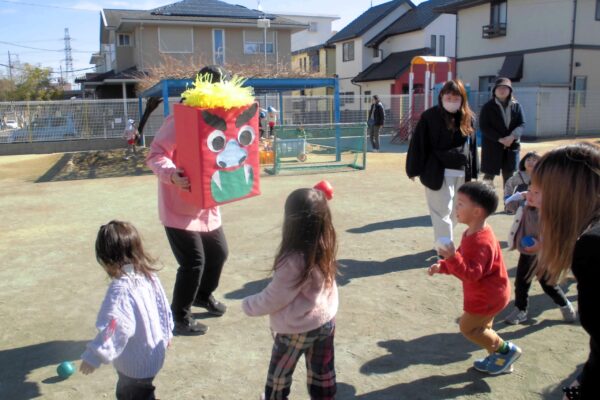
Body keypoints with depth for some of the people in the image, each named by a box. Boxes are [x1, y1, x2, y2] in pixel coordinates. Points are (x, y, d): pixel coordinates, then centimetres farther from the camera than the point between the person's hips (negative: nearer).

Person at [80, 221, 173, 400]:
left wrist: (94, 356, -29)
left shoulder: (120, 289, -28)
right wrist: (166, 333, 21)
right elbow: (163, 306, 7)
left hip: (136, 363, -8)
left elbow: (115, 327, -34)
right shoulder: (149, 275, -3)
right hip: (153, 354, 8)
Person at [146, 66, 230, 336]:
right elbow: (155, 155, -22)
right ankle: (180, 317, 15)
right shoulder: (179, 120, -19)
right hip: (179, 207, -8)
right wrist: (171, 174, -40)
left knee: (219, 252, 17)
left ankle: (204, 295, 44)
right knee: (193, 262, -6)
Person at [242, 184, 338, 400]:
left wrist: (248, 305, -1)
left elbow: (274, 298, -21)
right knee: (323, 372, 22)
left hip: (297, 328, -6)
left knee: (279, 373, 21)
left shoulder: (294, 260, -31)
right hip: (326, 320, 6)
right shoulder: (325, 248, -13)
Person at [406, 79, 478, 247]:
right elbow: (418, 144, -6)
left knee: (454, 211, 12)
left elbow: (472, 145, 13)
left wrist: (472, 172, 11)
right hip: (438, 172, -5)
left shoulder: (468, 118, 8)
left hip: (461, 173, 5)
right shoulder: (430, 116, -6)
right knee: (443, 211, -4)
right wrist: (414, 169, -7)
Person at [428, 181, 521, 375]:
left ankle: (506, 350, 14)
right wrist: (442, 266, 1)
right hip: (487, 293, 10)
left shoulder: (481, 242, -32)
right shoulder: (472, 233, 2)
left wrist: (452, 258, -46)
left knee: (467, 326, 2)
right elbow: (462, 260, 12)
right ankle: (498, 357, 36)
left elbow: (471, 273, -35)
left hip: (488, 296, -10)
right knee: (481, 328, 22)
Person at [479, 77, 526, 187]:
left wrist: (512, 136, -19)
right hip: (492, 146, -4)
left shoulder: (516, 106, 7)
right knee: (489, 175, -1)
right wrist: (500, 139, -19)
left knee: (509, 176, 12)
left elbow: (522, 124, 1)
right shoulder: (488, 107, -2)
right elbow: (484, 127, -10)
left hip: (512, 146, 4)